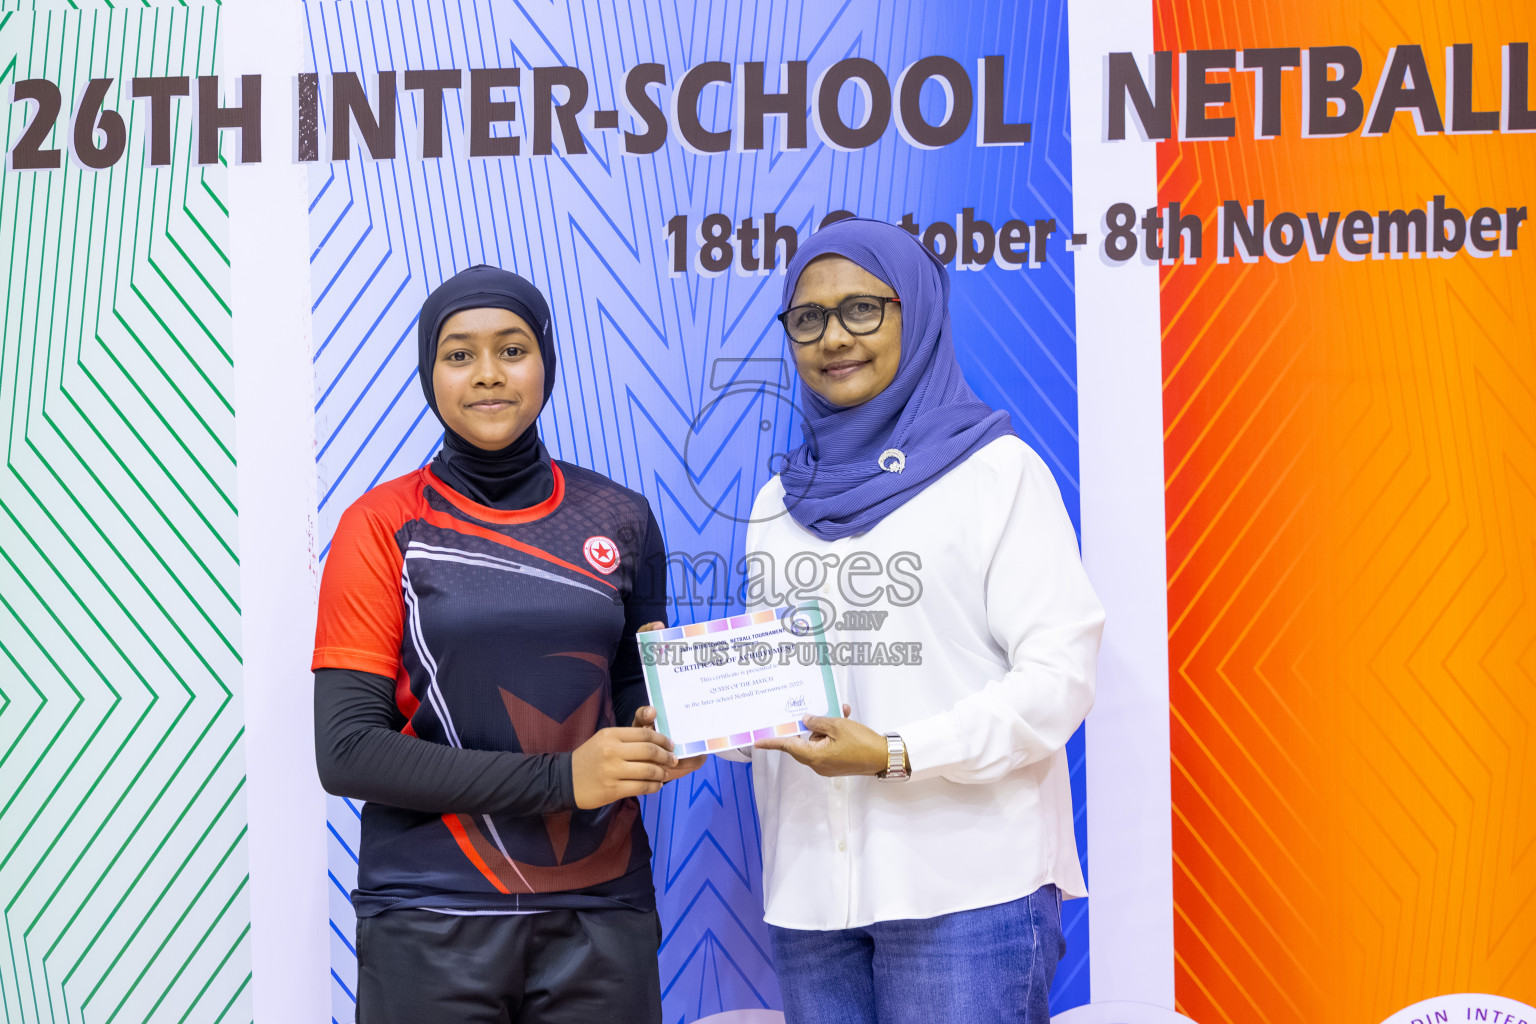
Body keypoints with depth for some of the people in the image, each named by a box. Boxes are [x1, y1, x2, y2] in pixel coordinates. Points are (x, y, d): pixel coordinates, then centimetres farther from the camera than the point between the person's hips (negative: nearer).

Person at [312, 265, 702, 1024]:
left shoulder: (620, 520, 6)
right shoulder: (382, 526, -2)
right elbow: (346, 751, -9)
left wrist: (660, 739, -7)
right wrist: (558, 778, -17)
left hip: (600, 917, 3)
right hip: (432, 927, -2)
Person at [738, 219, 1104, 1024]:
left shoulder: (997, 471, -1)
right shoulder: (778, 504, 16)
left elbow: (1059, 676, -9)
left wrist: (896, 755, -17)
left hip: (968, 888, -5)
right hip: (810, 891, 5)